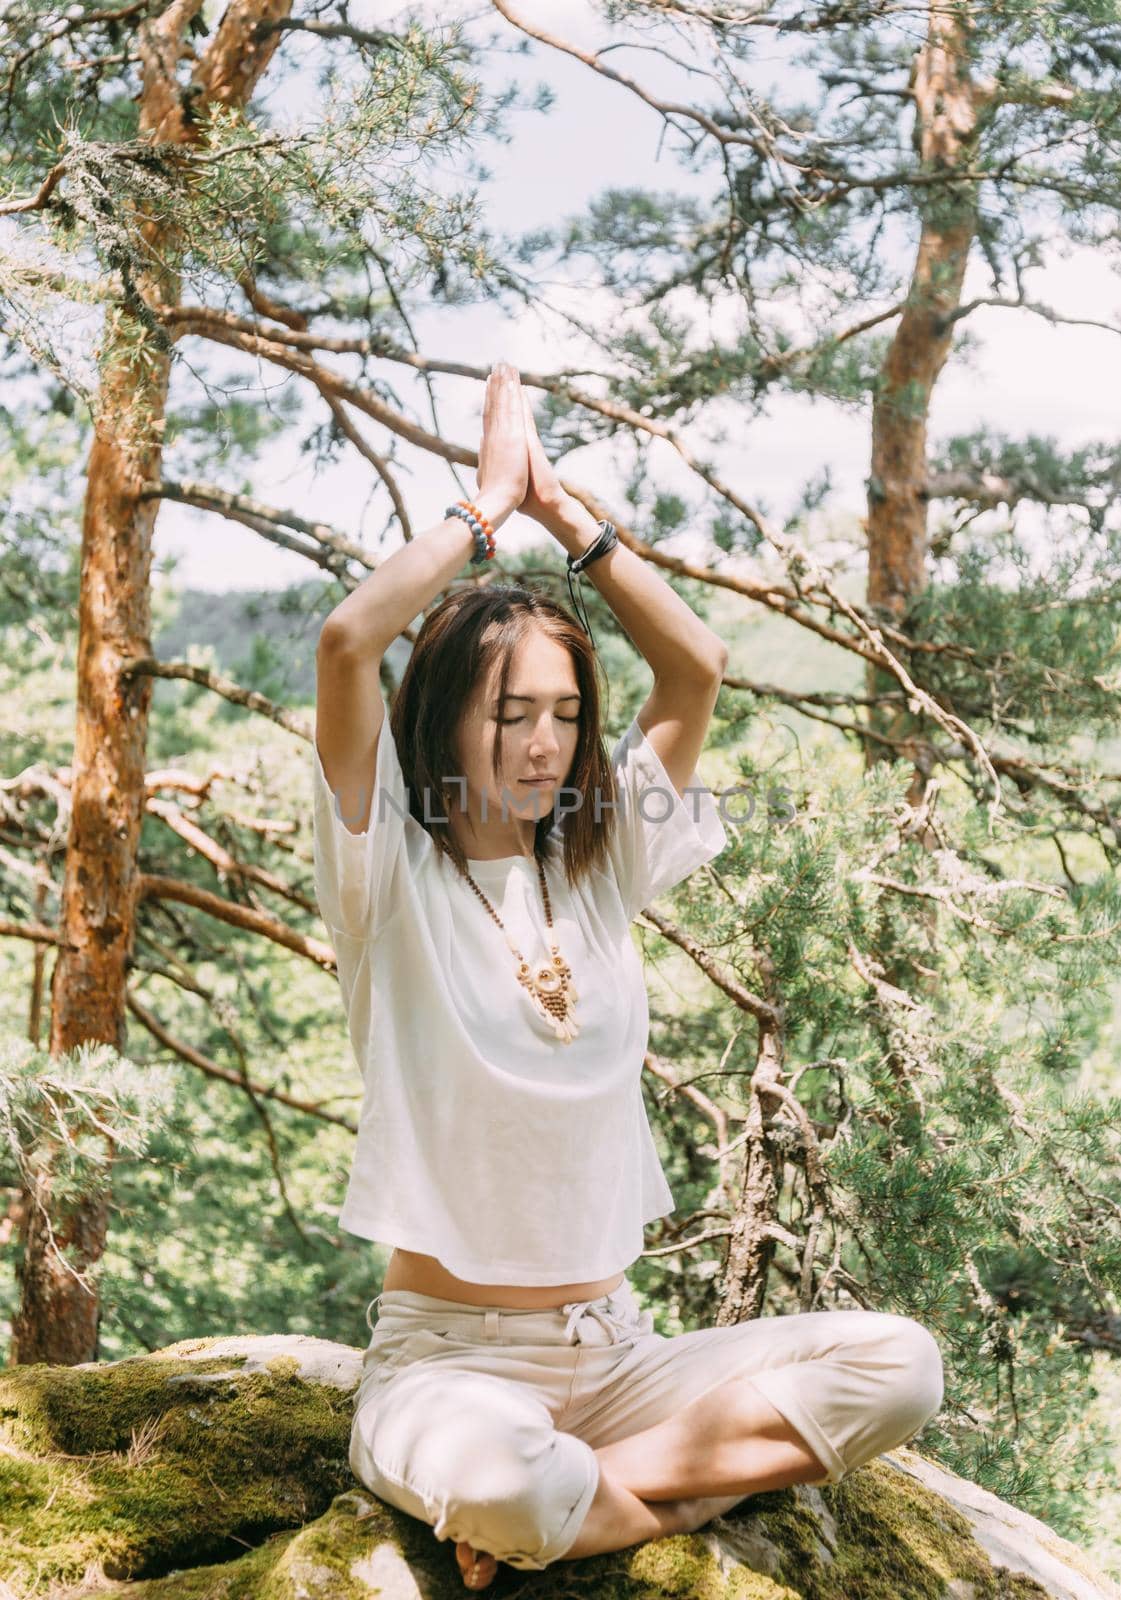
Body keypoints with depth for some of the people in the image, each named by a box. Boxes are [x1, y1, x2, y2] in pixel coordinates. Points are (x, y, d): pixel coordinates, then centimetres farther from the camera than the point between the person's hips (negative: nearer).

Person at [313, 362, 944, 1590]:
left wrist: (561, 507, 3)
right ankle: (687, 1493, -9)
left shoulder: (596, 870, 8)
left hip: (616, 1348, 5)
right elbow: (348, 641, -21)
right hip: (449, 1358, -5)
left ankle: (603, 1491, -13)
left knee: (898, 1364, -16)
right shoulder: (396, 878, -6)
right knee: (478, 1470, -40)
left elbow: (696, 667, 4)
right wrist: (489, 502, -7)